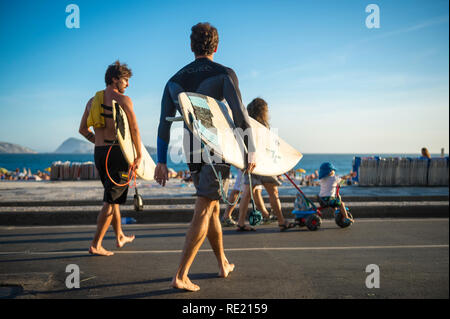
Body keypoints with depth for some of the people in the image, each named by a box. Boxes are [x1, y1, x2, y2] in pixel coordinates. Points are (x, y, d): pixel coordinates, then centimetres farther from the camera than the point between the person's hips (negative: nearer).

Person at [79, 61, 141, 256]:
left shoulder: (92, 100, 14)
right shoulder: (123, 100, -6)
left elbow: (83, 129, 15)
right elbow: (134, 129, -11)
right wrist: (139, 155, -5)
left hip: (99, 153, 7)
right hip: (117, 152, -7)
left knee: (112, 197, 20)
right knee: (111, 200, -4)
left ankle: (120, 237, 31)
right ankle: (95, 245, -6)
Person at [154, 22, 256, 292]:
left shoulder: (175, 80, 12)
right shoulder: (225, 74, -3)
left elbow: (165, 123, 9)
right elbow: (239, 115, -13)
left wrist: (162, 161, 11)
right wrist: (251, 150, -7)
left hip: (192, 153, 5)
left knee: (213, 209, 19)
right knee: (203, 213, -5)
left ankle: (223, 264, 31)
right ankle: (181, 275, -8)